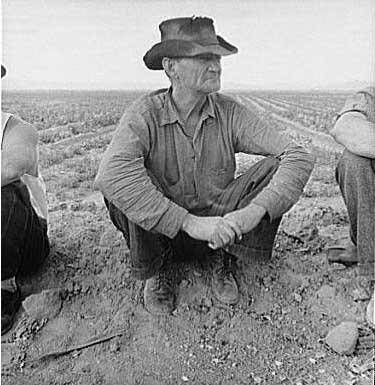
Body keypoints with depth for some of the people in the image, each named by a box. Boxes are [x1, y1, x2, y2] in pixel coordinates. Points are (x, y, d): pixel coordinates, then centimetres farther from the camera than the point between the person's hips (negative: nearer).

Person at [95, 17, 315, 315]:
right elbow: (111, 173, -37)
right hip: (160, 233, -1)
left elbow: (299, 156, -18)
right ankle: (156, 269, -4)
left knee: (277, 167, -17)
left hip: (220, 227, 2)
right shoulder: (145, 114, -17)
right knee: (120, 188, -30)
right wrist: (190, 223, -40)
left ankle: (224, 260, -2)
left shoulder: (230, 113, -11)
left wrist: (254, 211, -34)